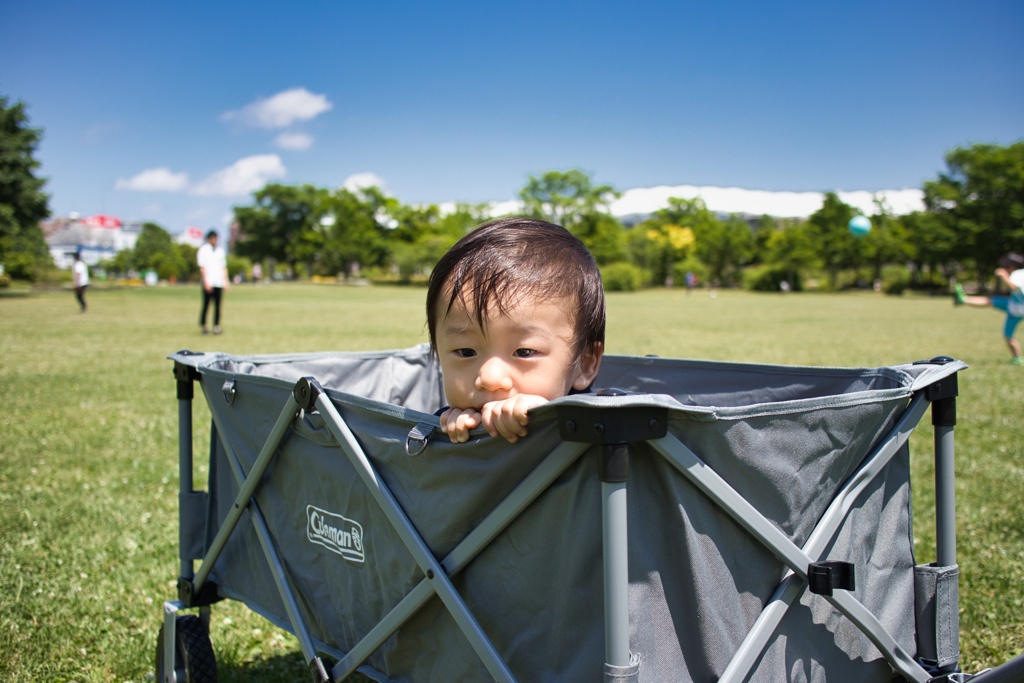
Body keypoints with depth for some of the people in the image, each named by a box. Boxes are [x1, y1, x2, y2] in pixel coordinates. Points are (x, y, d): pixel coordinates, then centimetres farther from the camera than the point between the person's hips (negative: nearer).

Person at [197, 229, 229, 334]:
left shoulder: (220, 251, 15)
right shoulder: (203, 250, 0)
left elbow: (224, 267, 18)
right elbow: (202, 268, -5)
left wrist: (226, 282, 10)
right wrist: (206, 282, -13)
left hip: (219, 283, 4)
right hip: (208, 283, -4)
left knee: (218, 305, 1)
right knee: (206, 305, -3)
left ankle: (216, 326, 2)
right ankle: (203, 325, 4)